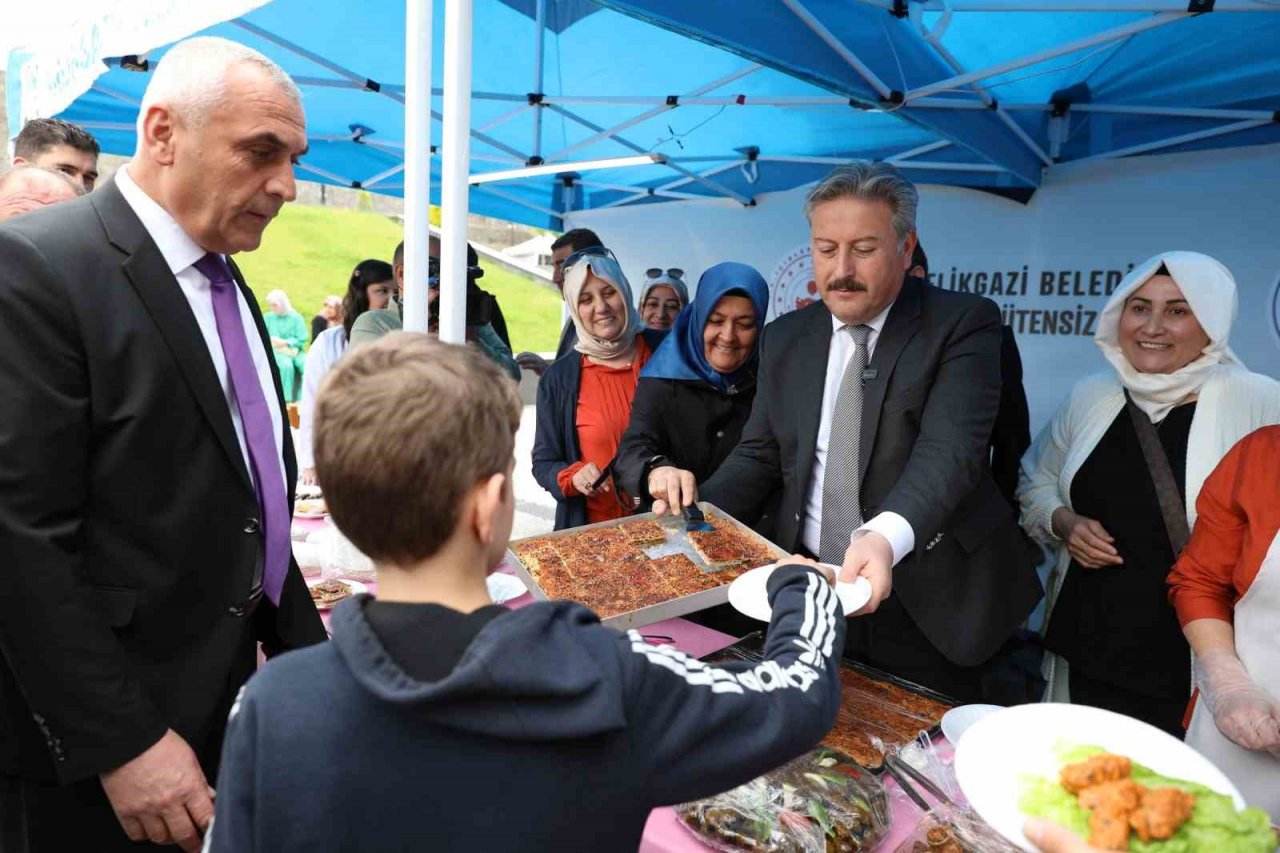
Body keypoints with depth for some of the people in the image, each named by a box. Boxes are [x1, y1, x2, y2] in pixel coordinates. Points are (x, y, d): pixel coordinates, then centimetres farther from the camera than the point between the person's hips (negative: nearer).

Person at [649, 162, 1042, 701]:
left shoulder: (963, 323, -9)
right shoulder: (785, 338, 6)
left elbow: (950, 449, -23)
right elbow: (760, 454, 9)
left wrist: (887, 536, -41)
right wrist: (697, 506, -10)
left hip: (927, 603, -3)